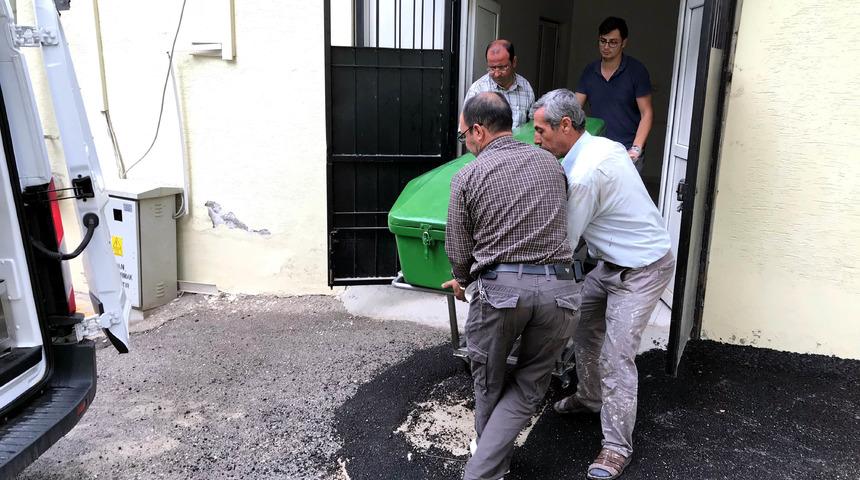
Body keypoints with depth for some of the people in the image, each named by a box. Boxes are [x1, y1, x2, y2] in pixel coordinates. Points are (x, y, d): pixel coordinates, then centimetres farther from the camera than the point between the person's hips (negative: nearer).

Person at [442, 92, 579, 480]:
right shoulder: (551, 163, 12)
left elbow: (458, 252, 5)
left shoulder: (467, 177, 1)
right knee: (528, 387, 14)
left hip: (498, 288, -2)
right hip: (557, 288, 3)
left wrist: (462, 281, 26)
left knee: (488, 382, 21)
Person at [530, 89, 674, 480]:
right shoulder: (605, 145, 1)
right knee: (582, 326, 16)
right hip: (613, 262, 10)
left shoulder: (585, 174, -28)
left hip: (641, 271, -10)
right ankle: (590, 397, 36)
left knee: (616, 356, -8)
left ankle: (617, 448, 6)